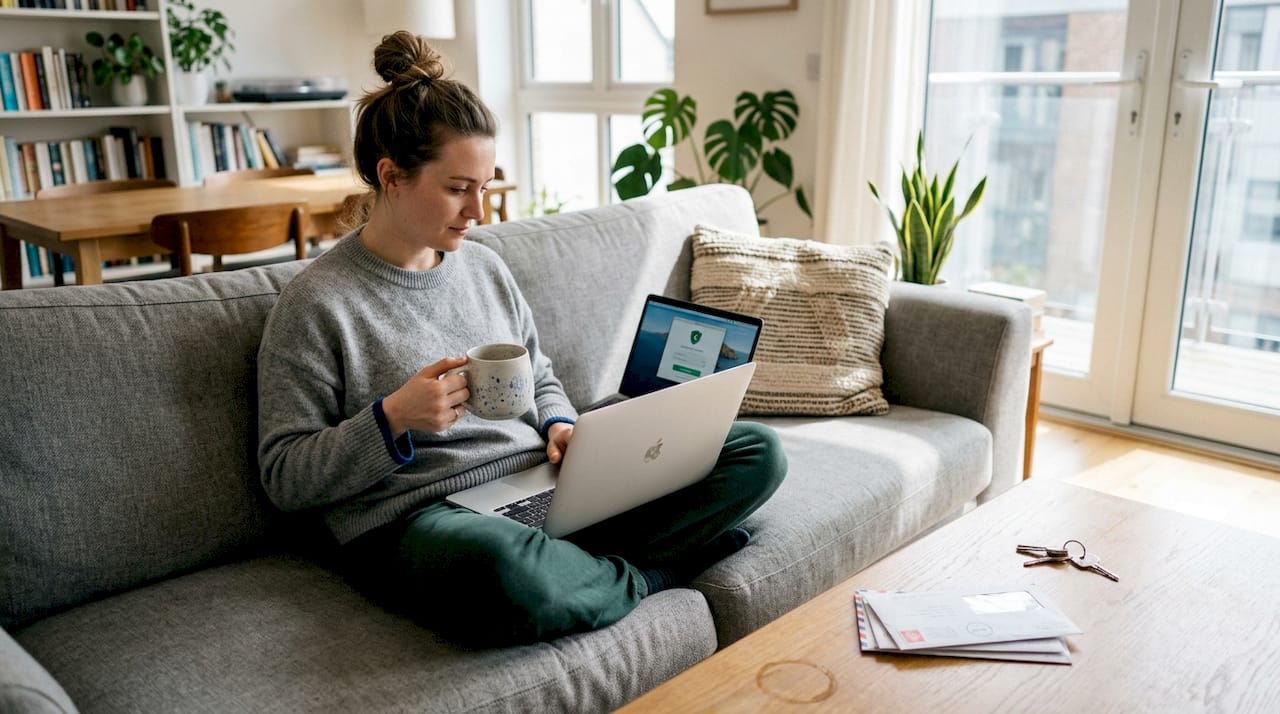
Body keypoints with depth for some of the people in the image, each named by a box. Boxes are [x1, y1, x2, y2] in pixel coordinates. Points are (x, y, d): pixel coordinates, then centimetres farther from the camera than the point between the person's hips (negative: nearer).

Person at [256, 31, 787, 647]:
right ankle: (650, 576, -12)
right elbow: (283, 477, -5)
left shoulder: (485, 268, 13)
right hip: (419, 514, -6)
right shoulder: (315, 302, -5)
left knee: (757, 451, -3)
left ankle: (581, 567, -15)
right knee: (506, 576, -45)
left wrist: (560, 425, 1)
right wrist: (392, 420, -20)